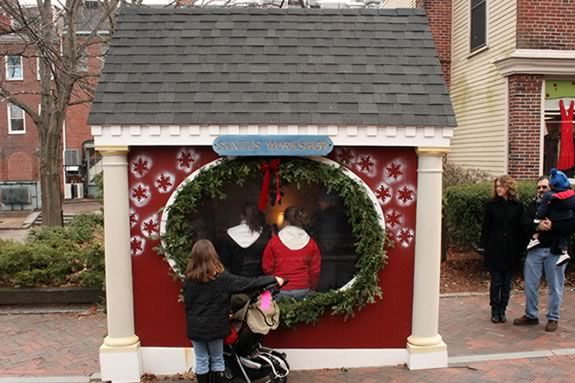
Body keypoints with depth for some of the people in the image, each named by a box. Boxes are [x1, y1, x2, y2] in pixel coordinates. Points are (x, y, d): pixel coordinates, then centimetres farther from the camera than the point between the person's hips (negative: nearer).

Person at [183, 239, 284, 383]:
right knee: (217, 360, 16)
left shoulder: (189, 280, -7)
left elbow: (187, 303, 2)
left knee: (201, 361, 14)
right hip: (214, 327, -2)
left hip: (195, 328, 2)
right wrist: (273, 279, -6)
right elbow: (248, 283, -14)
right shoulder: (222, 277, -16)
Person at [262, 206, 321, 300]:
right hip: (303, 291, 2)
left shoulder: (274, 241, -7)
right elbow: (315, 270, 4)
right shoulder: (311, 243, -1)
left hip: (280, 291, -2)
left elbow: (267, 268, -1)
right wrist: (312, 288, 19)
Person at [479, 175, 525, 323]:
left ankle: (502, 310, 20)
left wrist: (521, 248, -1)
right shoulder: (491, 204, 0)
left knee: (507, 283, 8)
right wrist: (484, 247, -4)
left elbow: (521, 228, 5)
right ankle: (495, 311, 14)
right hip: (495, 250, -1)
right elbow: (485, 227, 1)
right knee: (496, 282, 3)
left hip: (511, 250, 1)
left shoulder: (518, 205, 2)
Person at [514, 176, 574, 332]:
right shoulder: (534, 204, 10)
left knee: (555, 286, 5)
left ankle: (553, 318, 19)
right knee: (530, 284, 8)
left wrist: (552, 226, -22)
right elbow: (524, 221, -3)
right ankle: (531, 315, 22)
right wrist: (537, 226, -21)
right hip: (535, 250, 4)